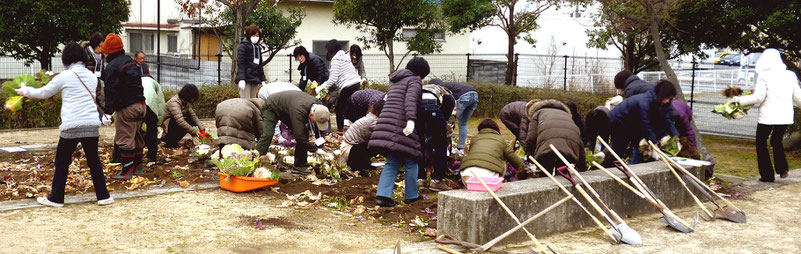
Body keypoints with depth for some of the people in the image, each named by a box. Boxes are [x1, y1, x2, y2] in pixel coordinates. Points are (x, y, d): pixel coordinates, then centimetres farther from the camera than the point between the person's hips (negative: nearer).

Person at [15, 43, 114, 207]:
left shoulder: (64, 77, -3)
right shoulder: (92, 76, 10)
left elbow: (44, 93, 9)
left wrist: (25, 91, 26)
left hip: (71, 127, -4)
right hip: (92, 125, 4)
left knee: (62, 163, 9)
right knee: (94, 162, 11)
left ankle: (56, 198, 16)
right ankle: (103, 196, 9)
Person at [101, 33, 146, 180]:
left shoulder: (112, 67, -11)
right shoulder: (130, 62, 17)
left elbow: (111, 91, -17)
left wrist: (108, 111, -17)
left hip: (126, 108, -9)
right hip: (140, 105, 9)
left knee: (124, 140, -4)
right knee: (136, 136, 19)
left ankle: (127, 171, -5)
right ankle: (138, 166, 27)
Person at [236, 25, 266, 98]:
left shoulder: (258, 48, 19)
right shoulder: (243, 46, -3)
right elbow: (240, 64, -10)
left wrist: (262, 80, 19)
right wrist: (241, 79, -20)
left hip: (255, 79, 7)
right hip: (246, 79, -7)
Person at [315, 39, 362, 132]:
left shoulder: (336, 59, -7)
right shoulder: (345, 56, 20)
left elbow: (333, 79, -13)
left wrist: (320, 88, -4)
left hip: (348, 86, -9)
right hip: (356, 82, 9)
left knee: (339, 108, 0)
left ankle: (340, 130, 2)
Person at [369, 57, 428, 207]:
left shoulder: (395, 82, 27)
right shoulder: (415, 81, 1)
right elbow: (411, 99, -18)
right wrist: (411, 120, -32)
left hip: (386, 121, 8)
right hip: (401, 125, -7)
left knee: (392, 162, 9)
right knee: (411, 161, 7)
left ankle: (383, 195, -5)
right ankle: (411, 195, 15)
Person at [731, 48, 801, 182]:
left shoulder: (764, 76, -10)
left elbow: (758, 97, -13)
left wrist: (739, 99, -3)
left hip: (768, 116, -5)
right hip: (785, 116, 5)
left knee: (761, 144, 10)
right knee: (776, 141, 24)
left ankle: (768, 175, 10)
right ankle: (782, 168, 7)